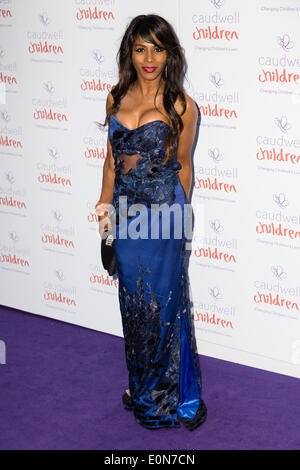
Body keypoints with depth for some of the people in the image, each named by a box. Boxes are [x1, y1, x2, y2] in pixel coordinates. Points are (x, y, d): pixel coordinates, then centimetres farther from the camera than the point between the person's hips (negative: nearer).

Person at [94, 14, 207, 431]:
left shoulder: (181, 106, -7)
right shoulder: (117, 98, 6)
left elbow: (183, 167, 3)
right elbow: (112, 159, 12)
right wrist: (105, 207, 6)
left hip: (162, 211, -4)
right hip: (126, 210, 5)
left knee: (164, 302, 3)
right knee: (133, 300, 14)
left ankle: (169, 397, 19)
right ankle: (141, 386, 32)